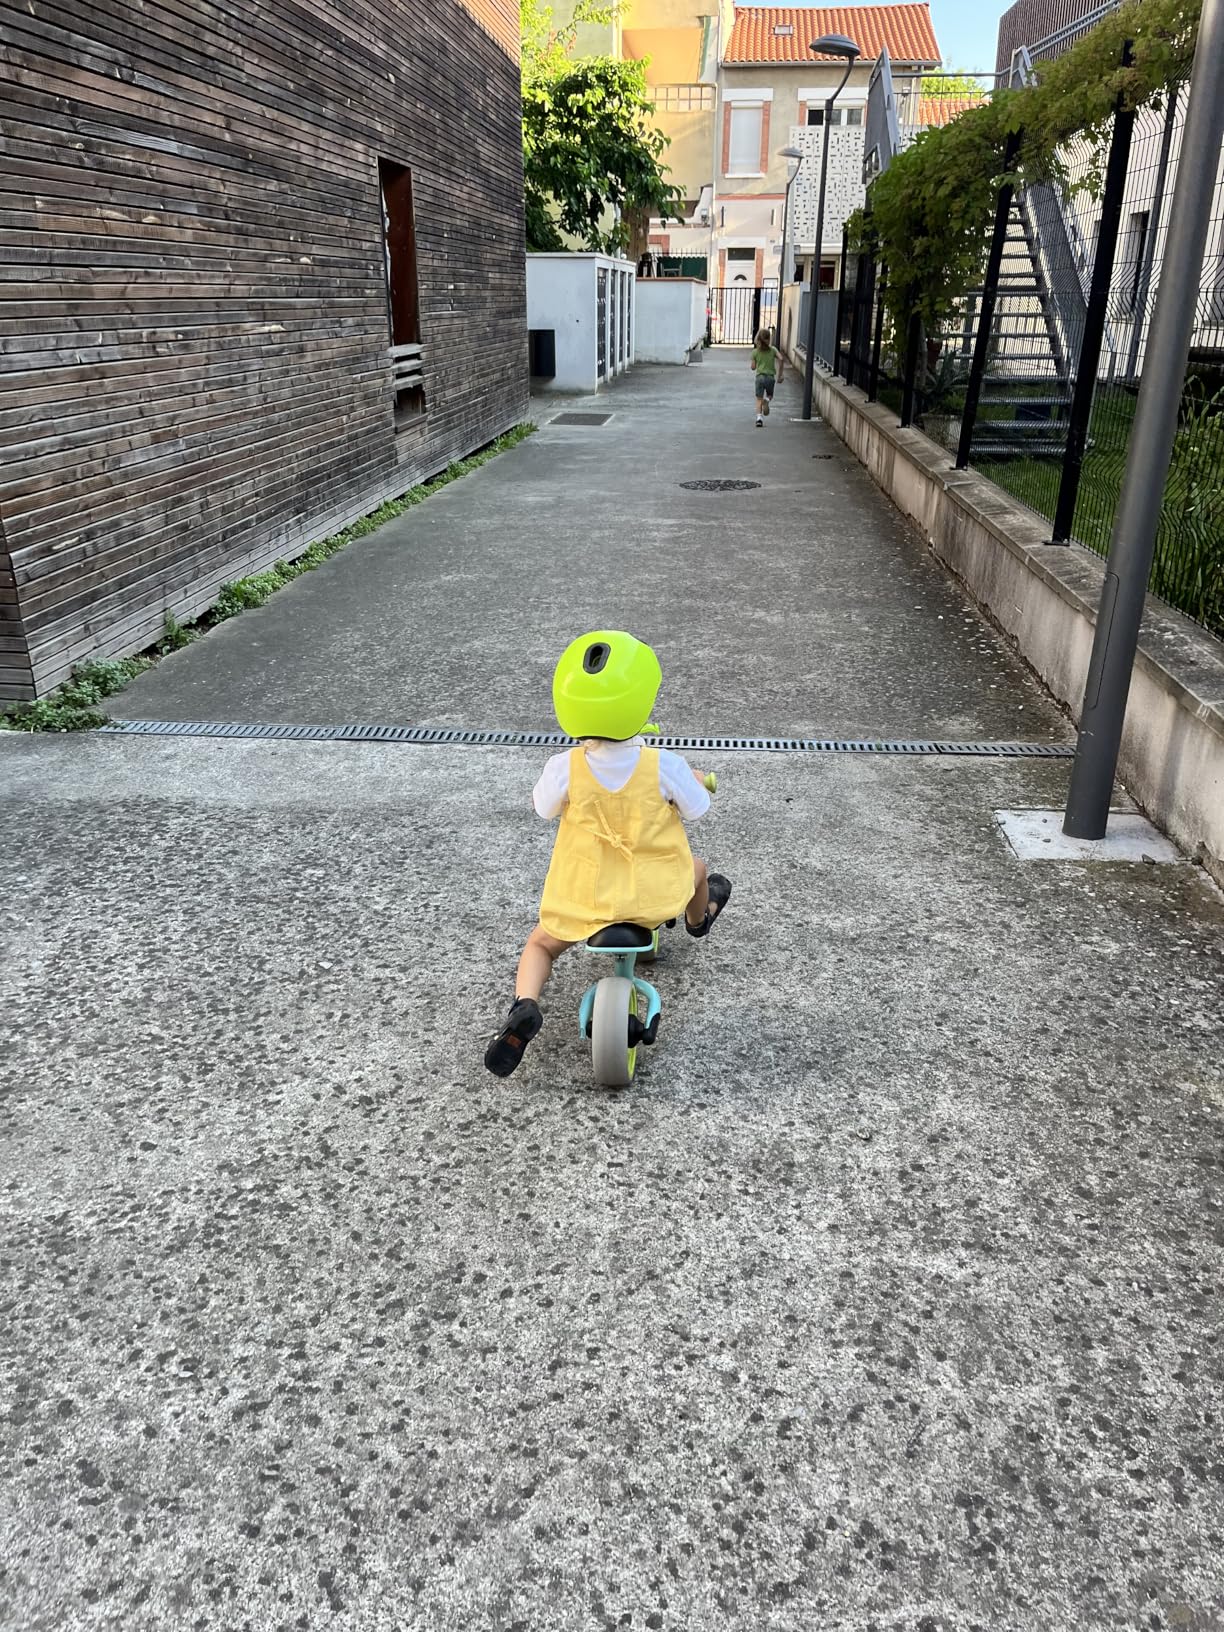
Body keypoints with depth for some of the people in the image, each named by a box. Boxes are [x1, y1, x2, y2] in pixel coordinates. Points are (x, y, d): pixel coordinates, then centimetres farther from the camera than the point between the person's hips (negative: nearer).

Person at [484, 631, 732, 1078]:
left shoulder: (564, 768, -20)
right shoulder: (664, 766, -20)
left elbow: (543, 808, 0)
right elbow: (696, 810, -4)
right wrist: (692, 780, 18)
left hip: (584, 896, 0)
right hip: (655, 893, 1)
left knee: (540, 944, 24)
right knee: (696, 870, 34)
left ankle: (524, 1006, -4)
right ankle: (698, 919, 64)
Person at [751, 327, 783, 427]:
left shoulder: (755, 352, 3)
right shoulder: (773, 350, 3)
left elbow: (753, 367, 3)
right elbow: (780, 359, -11)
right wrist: (780, 374, -4)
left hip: (760, 377, 0)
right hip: (771, 377, 0)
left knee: (759, 399, 4)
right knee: (770, 395, 22)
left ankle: (759, 416, -19)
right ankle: (767, 400, -14)